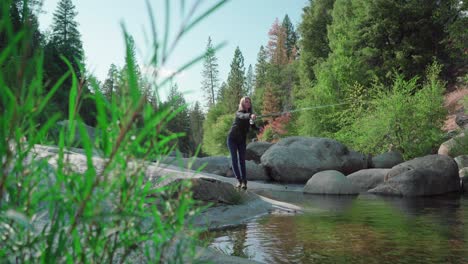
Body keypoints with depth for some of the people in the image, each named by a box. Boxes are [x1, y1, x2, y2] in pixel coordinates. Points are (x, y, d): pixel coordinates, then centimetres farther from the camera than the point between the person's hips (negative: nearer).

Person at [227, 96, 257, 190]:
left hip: (242, 140, 4)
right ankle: (239, 180, -3)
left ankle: (244, 182, -5)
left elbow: (252, 126, 6)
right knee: (234, 159, -8)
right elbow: (243, 116, -41)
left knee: (242, 160, -3)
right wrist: (251, 116, -62)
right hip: (232, 138, -4)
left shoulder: (250, 113, 0)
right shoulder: (239, 113, -16)